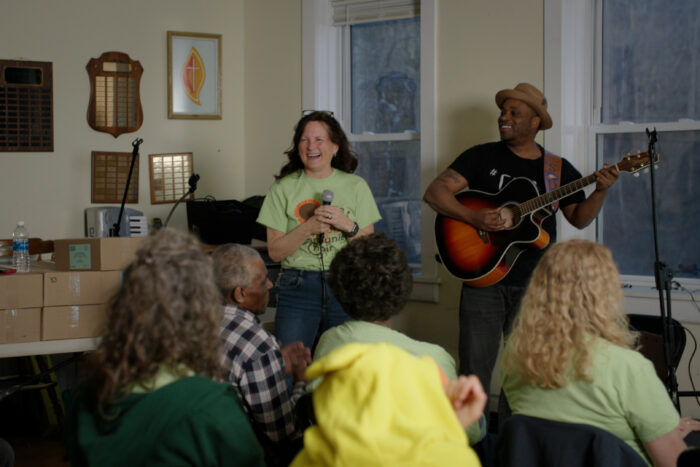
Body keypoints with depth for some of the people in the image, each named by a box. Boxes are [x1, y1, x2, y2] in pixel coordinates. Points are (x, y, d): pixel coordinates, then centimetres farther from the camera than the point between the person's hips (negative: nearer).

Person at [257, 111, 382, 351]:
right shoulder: (283, 188, 5)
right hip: (297, 287, -1)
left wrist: (347, 225, -10)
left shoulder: (356, 186, 8)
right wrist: (309, 227, -11)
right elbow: (274, 251, 1)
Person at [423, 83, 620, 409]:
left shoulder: (557, 169, 8)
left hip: (534, 284, 2)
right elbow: (434, 193, -4)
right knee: (474, 372, -4)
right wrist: (472, 217, -19)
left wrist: (600, 191, -8)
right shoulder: (483, 156, 3)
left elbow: (579, 218, 10)